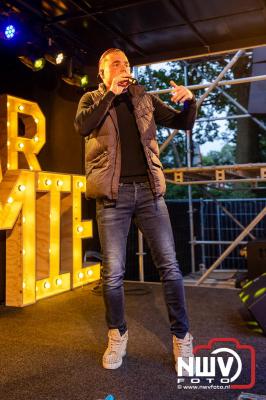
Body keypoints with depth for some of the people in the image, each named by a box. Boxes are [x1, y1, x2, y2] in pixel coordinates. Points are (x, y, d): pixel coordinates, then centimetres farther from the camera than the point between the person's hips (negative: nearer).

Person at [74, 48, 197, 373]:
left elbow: (183, 124, 15)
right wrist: (111, 93, -6)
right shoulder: (92, 99, 14)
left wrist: (189, 101, -5)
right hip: (113, 193, -1)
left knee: (169, 265, -1)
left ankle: (182, 338, 13)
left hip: (148, 189, 2)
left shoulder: (145, 99, 18)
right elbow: (82, 126, -8)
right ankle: (117, 335, 22)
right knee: (113, 271, 1)